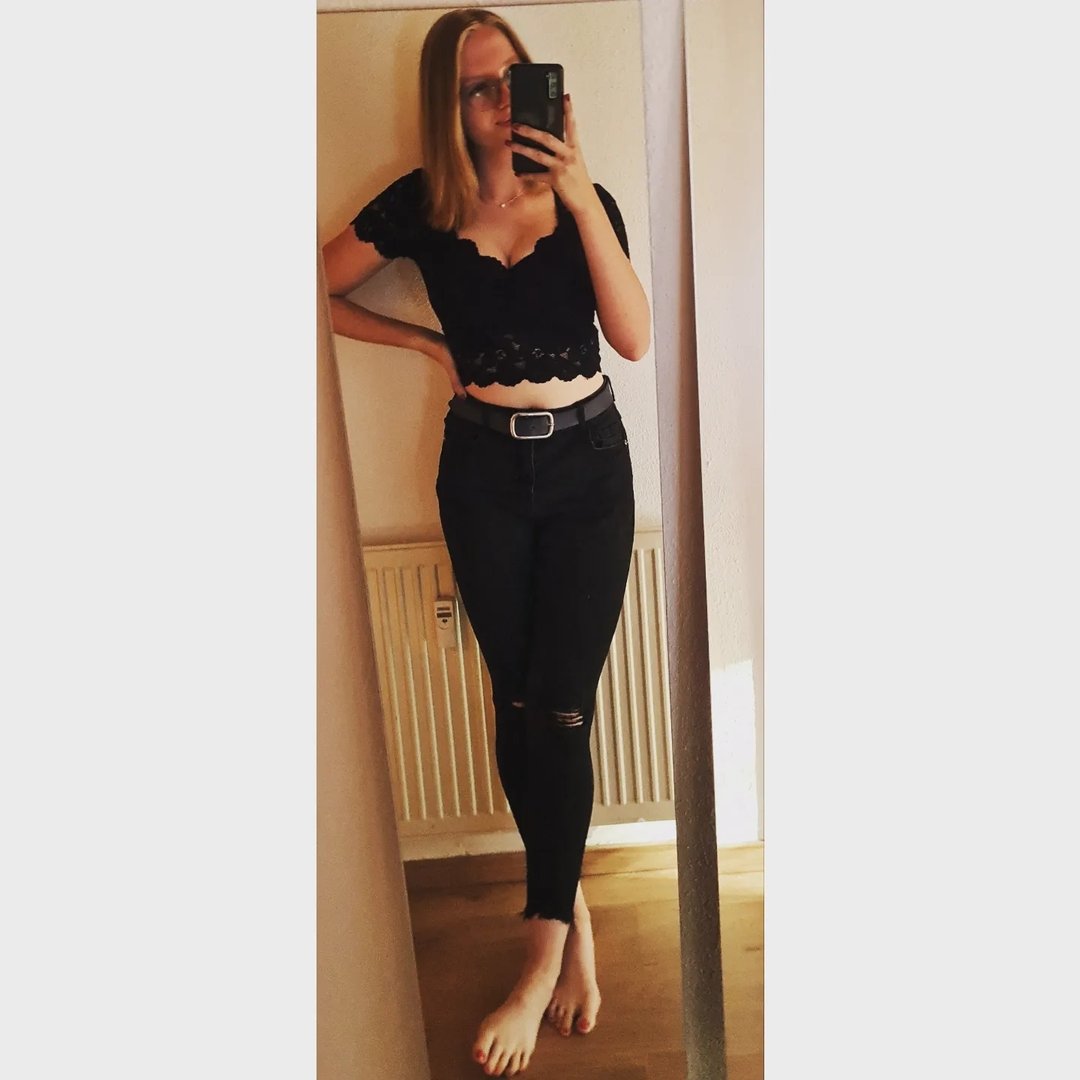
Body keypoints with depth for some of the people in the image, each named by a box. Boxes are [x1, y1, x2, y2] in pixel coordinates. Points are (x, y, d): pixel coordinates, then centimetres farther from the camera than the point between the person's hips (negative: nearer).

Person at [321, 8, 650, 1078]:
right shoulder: (419, 205, -1)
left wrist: (582, 197, -18)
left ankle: (542, 956, 9)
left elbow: (634, 336, -12)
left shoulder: (583, 196, 0)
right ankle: (573, 914, 27)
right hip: (483, 468, 1)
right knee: (519, 705, 5)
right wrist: (431, 343, 0)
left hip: (587, 463, 0)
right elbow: (322, 294, 7)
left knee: (560, 706, -4)